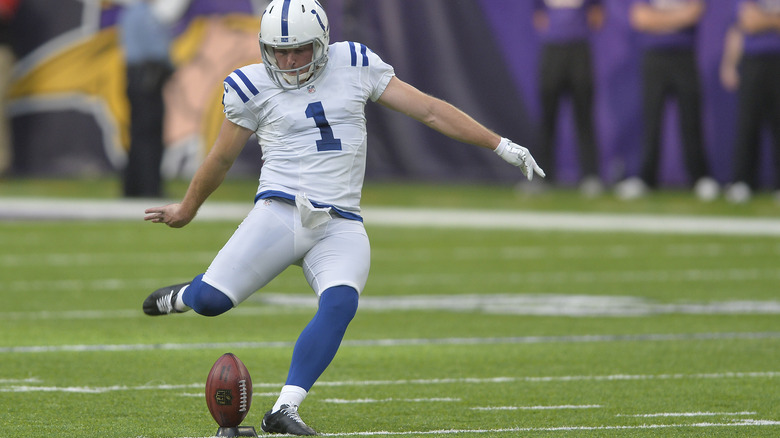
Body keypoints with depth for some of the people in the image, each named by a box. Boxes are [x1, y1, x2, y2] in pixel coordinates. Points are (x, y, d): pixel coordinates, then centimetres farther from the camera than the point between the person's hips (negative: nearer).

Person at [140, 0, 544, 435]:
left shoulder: (354, 65, 6)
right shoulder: (254, 87, 3)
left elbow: (430, 110, 9)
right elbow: (222, 158, 18)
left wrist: (501, 145, 8)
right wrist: (188, 208, 29)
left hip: (341, 226, 1)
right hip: (282, 214, -1)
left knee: (340, 305, -26)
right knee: (210, 300, -16)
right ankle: (186, 295, 24)